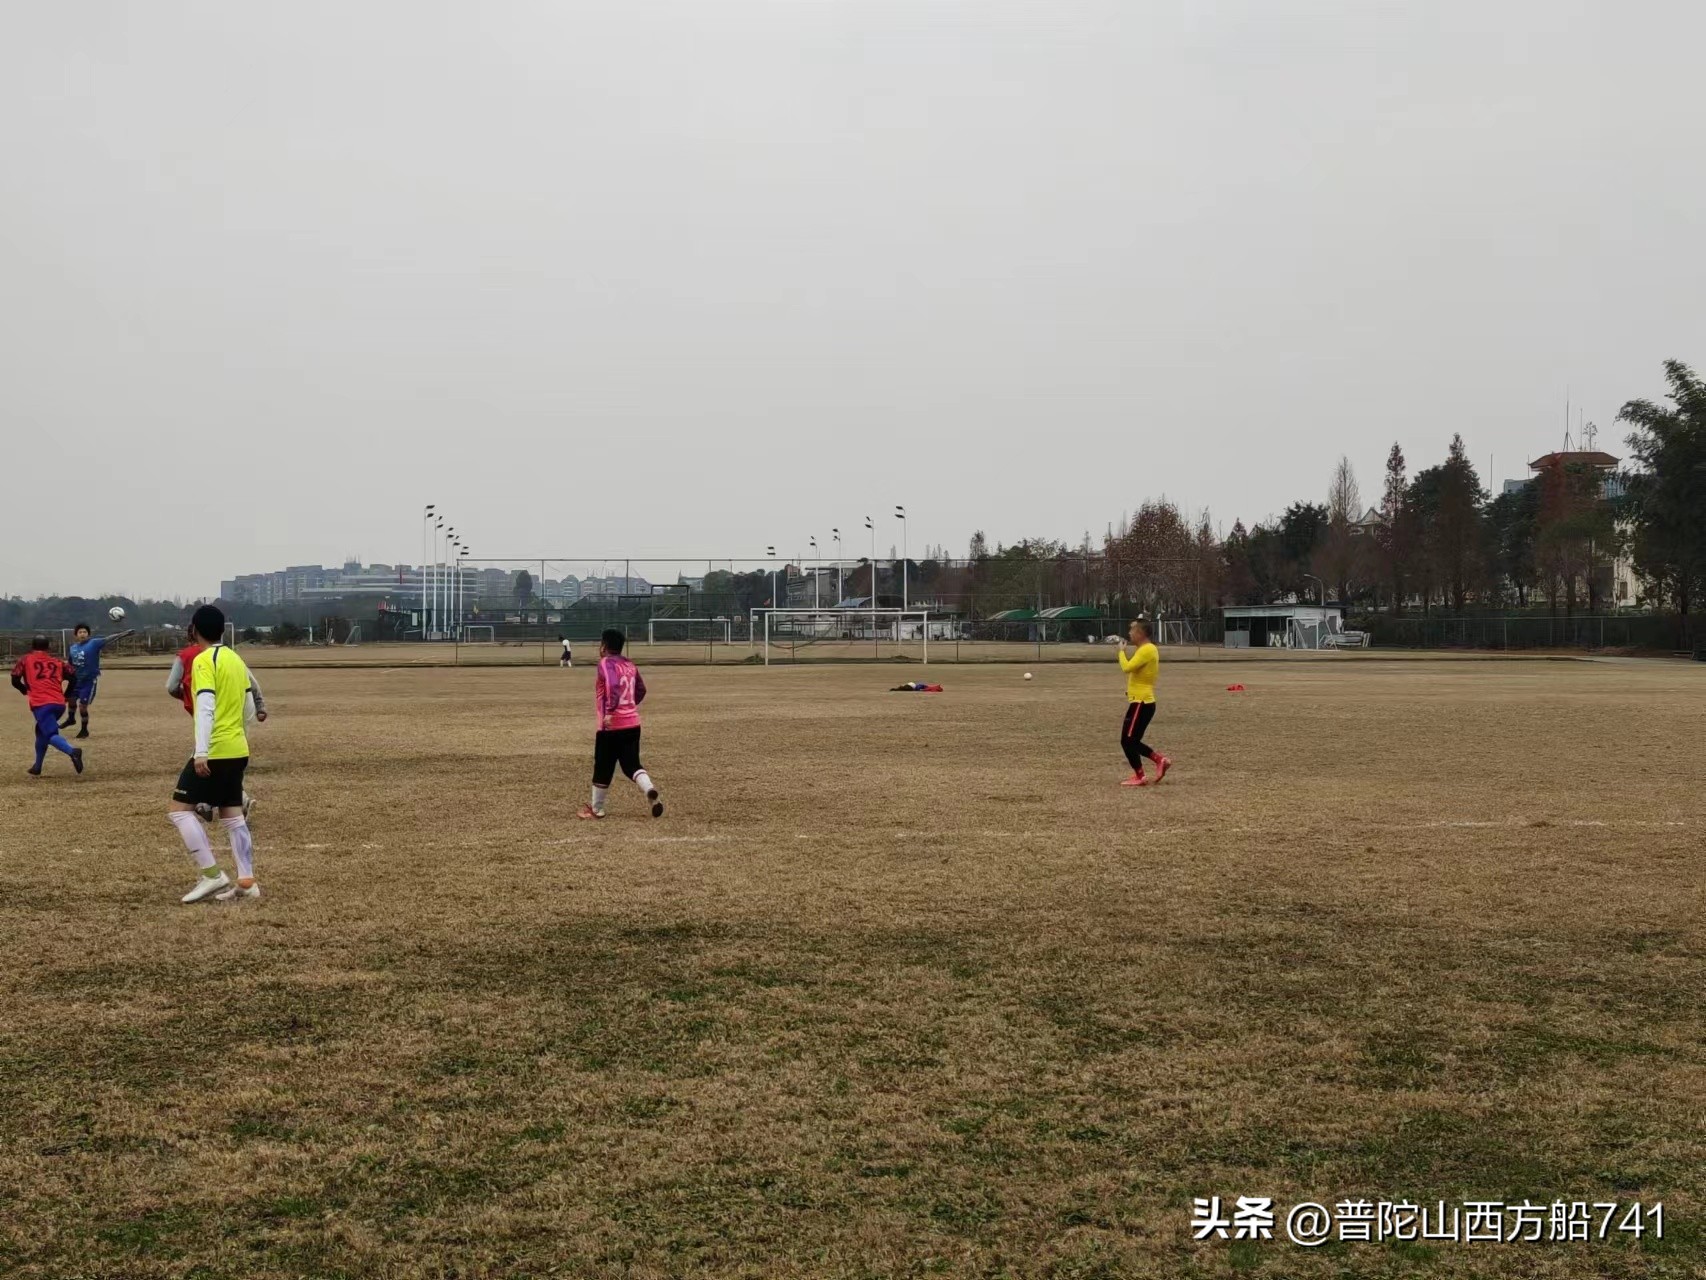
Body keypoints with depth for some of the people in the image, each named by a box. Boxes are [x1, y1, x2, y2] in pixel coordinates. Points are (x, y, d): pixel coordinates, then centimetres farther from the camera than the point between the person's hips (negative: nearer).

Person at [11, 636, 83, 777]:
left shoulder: (25, 660, 12)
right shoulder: (57, 661, 19)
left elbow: (15, 680, 6)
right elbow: (73, 677, 8)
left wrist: (26, 691, 25)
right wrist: (66, 695, 20)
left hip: (41, 704, -5)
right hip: (59, 704, 5)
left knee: (51, 735, -13)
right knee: (41, 731, 26)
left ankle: (72, 751, -43)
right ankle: (37, 768, 27)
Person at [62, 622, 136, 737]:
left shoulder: (94, 643, -15)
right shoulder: (72, 648, 2)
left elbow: (109, 639, -27)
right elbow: (71, 665, 16)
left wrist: (125, 633, -37)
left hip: (90, 680, -6)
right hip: (77, 679, 6)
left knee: (82, 705, -5)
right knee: (71, 699, 23)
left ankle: (84, 729, 15)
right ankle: (70, 719, 52)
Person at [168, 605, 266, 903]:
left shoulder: (203, 660, -12)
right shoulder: (235, 658, 13)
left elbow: (206, 707, -22)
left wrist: (201, 752, -26)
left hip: (215, 751, -8)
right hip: (237, 750, 8)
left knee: (180, 810, -2)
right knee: (232, 815, 11)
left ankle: (212, 875, -7)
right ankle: (246, 881, 8)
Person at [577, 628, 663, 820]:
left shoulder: (606, 663, -10)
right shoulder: (629, 665, 13)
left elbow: (613, 685, -27)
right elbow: (641, 690, 21)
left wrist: (610, 711, -31)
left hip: (611, 725, -7)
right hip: (633, 724, 7)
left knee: (603, 767, 7)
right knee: (632, 764, 9)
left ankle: (596, 809, 19)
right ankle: (651, 791, -18)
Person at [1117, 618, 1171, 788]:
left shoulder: (1146, 650, -17)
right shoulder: (1149, 649, 15)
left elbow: (1127, 668, -27)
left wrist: (1122, 651, -12)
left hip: (1141, 703, -10)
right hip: (1143, 702, 10)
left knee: (1127, 741, -5)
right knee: (1132, 741, 14)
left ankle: (1139, 777, 0)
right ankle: (1160, 760, 12)